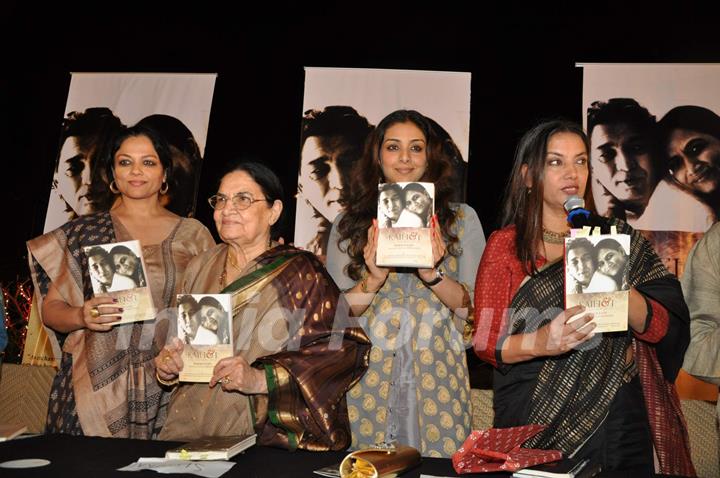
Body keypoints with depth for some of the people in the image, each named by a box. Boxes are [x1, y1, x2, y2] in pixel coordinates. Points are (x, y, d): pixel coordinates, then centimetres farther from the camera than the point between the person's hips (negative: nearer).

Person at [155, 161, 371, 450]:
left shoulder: (301, 274, -2)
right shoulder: (200, 268, 13)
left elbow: (344, 349, -11)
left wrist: (260, 379, -18)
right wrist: (166, 366, 2)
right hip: (191, 430, 4)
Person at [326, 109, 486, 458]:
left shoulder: (461, 218, 7)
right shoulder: (349, 224, 8)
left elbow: (476, 306, 1)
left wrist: (432, 275, -17)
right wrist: (372, 280, -15)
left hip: (437, 378, 0)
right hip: (367, 379, 0)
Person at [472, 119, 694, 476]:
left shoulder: (618, 238, 3)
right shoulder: (505, 245, -1)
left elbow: (663, 330, -3)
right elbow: (485, 341, -6)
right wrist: (539, 343, -26)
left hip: (616, 423, 2)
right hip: (533, 428, -1)